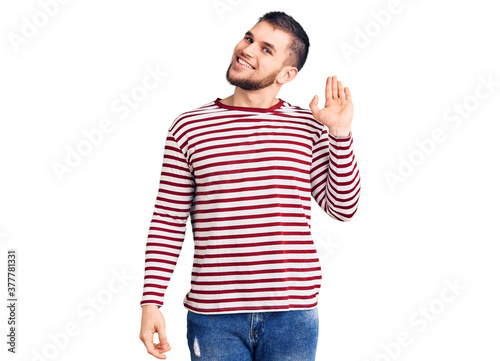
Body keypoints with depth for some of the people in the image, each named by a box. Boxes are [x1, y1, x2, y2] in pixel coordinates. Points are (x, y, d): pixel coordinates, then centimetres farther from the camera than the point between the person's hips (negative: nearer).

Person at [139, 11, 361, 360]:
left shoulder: (308, 127, 5)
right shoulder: (189, 127, 2)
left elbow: (343, 207, 2)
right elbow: (168, 223, 3)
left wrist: (339, 134, -7)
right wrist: (151, 303, -2)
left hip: (292, 314, 1)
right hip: (214, 317, -1)